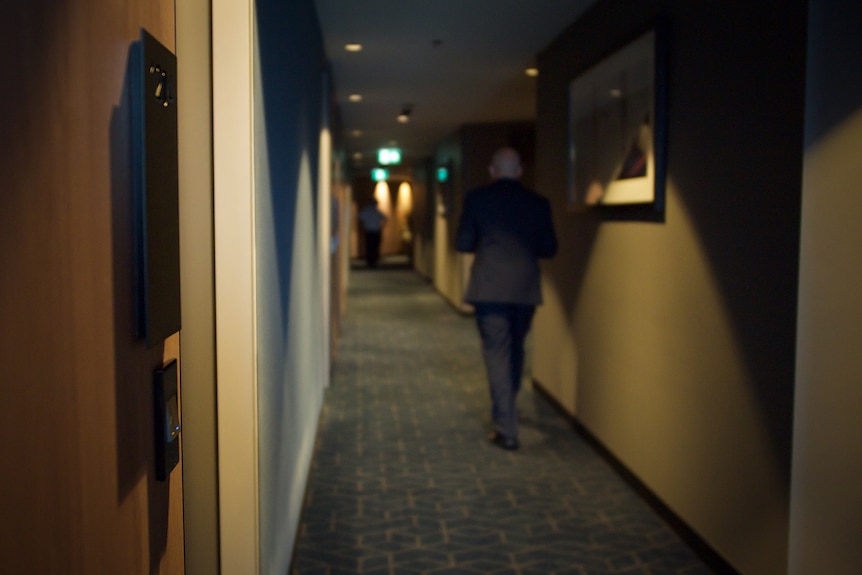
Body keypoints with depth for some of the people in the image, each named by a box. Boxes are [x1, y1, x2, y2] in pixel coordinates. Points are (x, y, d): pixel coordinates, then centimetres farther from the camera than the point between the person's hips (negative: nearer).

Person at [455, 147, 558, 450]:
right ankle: (505, 409, 40)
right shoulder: (538, 203, 4)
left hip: (490, 287, -3)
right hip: (526, 288, 3)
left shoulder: (477, 198, -2)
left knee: (497, 351, -1)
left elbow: (463, 243, -2)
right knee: (515, 349, 21)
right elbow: (549, 249, 6)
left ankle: (506, 428, -7)